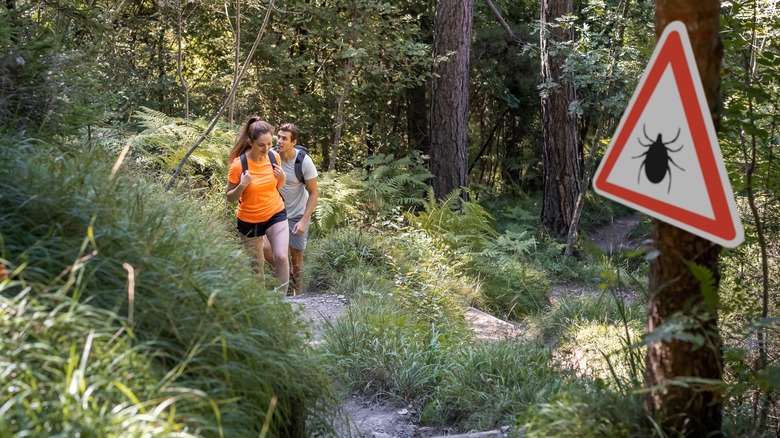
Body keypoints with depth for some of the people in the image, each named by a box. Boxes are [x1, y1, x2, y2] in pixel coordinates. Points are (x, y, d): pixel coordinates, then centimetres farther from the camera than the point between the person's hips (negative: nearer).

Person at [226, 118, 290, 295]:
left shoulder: (274, 157, -9)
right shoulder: (238, 165, -21)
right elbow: (230, 197, -10)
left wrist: (282, 178, -13)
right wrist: (242, 186, -29)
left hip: (275, 214, 2)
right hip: (249, 220, -2)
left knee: (281, 257, -16)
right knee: (256, 267, 10)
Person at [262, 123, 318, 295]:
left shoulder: (304, 162, -20)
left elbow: (313, 194, -11)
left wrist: (304, 221, -18)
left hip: (298, 214, -2)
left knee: (296, 255, 6)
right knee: (265, 247, -15)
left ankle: (296, 292, 29)